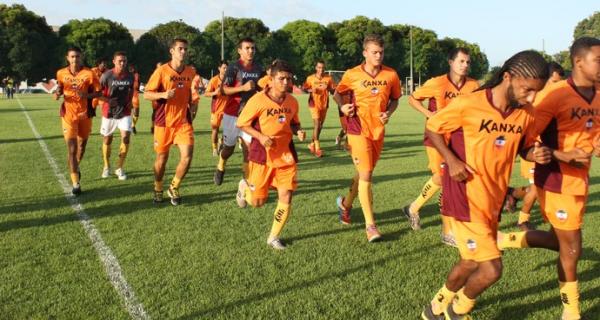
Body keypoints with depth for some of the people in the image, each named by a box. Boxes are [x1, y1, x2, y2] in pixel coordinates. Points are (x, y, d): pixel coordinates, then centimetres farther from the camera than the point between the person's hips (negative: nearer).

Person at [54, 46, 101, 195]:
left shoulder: (88, 74, -6)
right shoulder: (61, 73, 1)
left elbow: (98, 92, -4)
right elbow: (58, 92, 14)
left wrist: (85, 95, -22)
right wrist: (57, 94, -10)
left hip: (85, 114, 1)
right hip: (68, 114, -1)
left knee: (82, 144, 17)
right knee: (71, 148, -9)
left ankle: (76, 166, 48)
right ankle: (76, 183, -8)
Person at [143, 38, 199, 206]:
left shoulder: (191, 71, 5)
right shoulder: (162, 71, -7)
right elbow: (146, 94, -6)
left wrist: (193, 108, 2)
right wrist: (163, 94, -23)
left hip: (183, 122, 2)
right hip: (164, 122, -2)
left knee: (187, 156, -10)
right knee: (162, 158, 8)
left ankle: (174, 188, 14)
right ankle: (158, 190, 32)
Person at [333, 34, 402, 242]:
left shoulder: (391, 75, -1)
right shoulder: (352, 75, -7)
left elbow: (395, 99, 12)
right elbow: (337, 93, 8)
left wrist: (388, 113, -8)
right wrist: (342, 107, -12)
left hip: (378, 131, 4)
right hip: (358, 129, -4)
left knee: (364, 173, 16)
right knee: (365, 175, -10)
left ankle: (346, 204, 42)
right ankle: (370, 225, -4)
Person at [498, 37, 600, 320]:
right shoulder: (557, 94, -19)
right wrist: (561, 155, -26)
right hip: (557, 181, -8)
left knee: (561, 241, 18)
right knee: (572, 248, 4)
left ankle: (509, 239, 37)